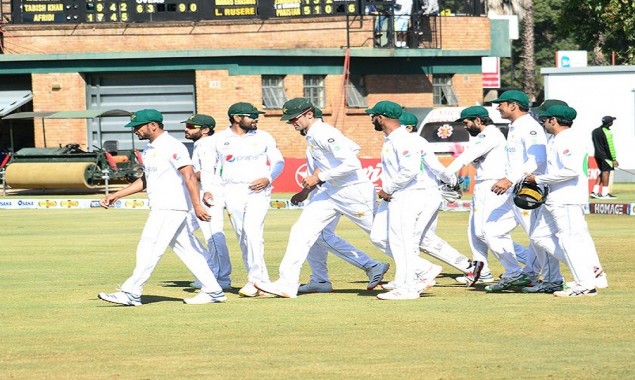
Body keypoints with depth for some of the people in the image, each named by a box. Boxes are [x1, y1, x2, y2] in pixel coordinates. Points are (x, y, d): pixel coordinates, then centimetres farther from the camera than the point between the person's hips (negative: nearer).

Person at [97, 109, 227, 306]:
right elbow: (145, 180, 26)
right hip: (161, 208, 10)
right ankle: (213, 291, 12)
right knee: (188, 251, 9)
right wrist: (116, 195, 20)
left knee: (149, 250, -9)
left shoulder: (172, 147, -14)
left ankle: (131, 293, -7)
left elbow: (189, 176, -20)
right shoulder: (149, 149, 16)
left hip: (171, 208, -10)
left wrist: (197, 205, -29)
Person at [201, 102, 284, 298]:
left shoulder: (264, 137, 6)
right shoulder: (220, 140, 7)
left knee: (252, 231, -21)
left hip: (258, 191, -2)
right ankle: (263, 282, 7)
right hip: (232, 193, 2)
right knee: (243, 238, 1)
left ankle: (255, 280, -20)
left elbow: (278, 162, 10)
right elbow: (207, 166, 14)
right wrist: (207, 189, 0)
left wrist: (267, 178, -8)